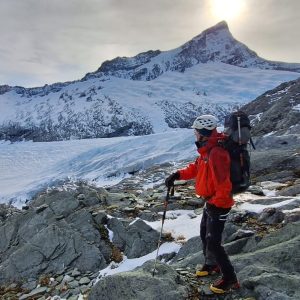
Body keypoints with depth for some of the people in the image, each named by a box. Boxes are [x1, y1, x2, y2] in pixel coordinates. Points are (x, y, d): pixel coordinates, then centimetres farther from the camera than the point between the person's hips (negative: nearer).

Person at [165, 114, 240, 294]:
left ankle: (230, 279, 16)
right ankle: (212, 265, 44)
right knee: (205, 234, 23)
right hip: (210, 202, 10)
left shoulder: (216, 153, -28)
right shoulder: (207, 150, 5)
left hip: (219, 204, -10)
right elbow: (196, 168, 16)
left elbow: (224, 185, -30)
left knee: (213, 243, -3)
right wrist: (178, 175, 4)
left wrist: (215, 203, -21)